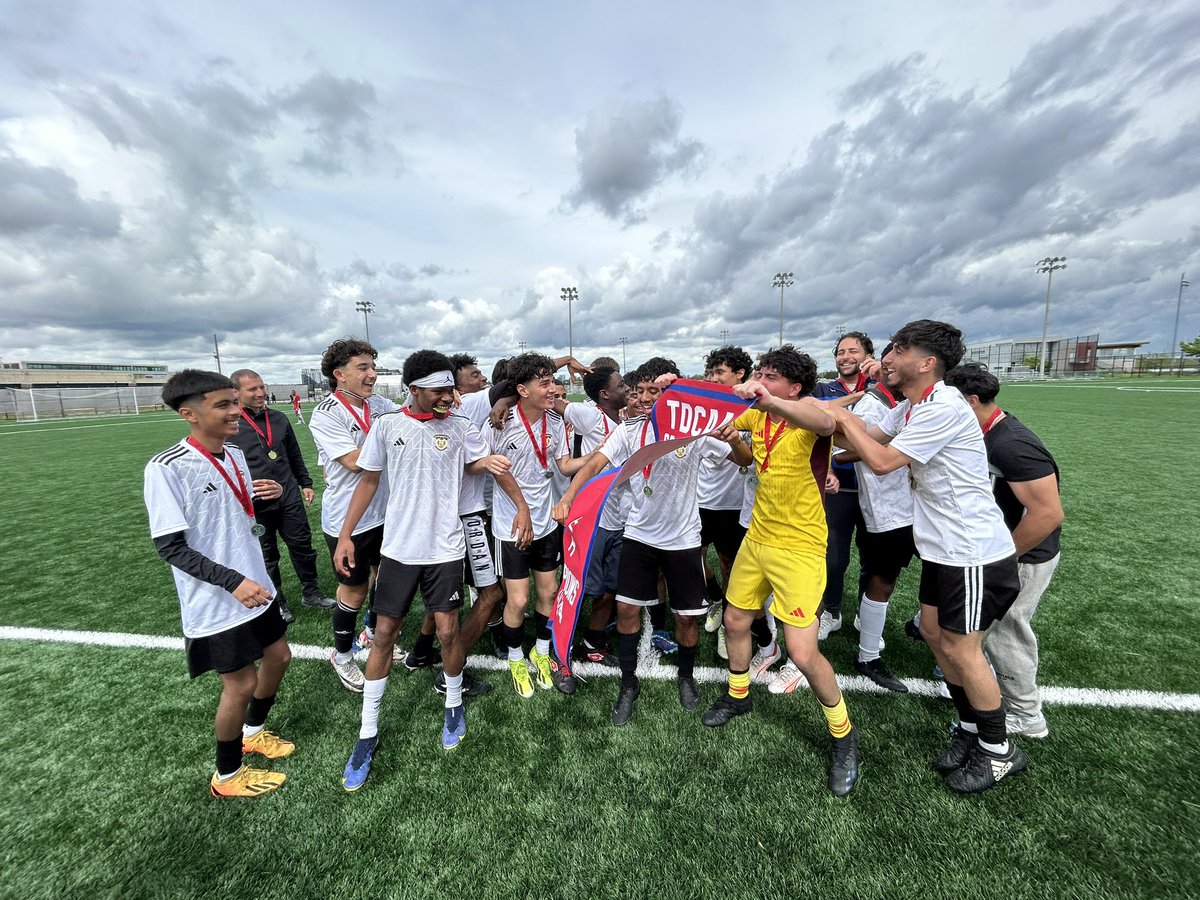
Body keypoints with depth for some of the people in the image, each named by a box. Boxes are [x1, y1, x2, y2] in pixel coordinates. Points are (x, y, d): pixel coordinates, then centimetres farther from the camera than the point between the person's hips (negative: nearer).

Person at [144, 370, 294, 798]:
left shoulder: (235, 455, 2)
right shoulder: (167, 468, -20)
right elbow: (170, 547, -19)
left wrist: (269, 494, -5)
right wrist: (233, 582, -27)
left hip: (256, 589, 7)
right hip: (216, 605, -7)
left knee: (278, 656, 19)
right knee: (241, 684, 6)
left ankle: (254, 732, 47)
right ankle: (227, 775, 33)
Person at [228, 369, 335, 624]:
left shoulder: (279, 419, 7)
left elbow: (294, 455, 16)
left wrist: (305, 484, 14)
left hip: (290, 497, 4)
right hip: (256, 505, -3)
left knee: (302, 545, 11)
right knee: (266, 556, 12)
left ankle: (311, 592, 28)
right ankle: (276, 603, 29)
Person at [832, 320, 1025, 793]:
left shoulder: (945, 408, -24)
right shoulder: (910, 407, 6)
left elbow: (882, 461, -25)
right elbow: (868, 436, 10)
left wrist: (842, 416, -15)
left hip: (973, 553, -9)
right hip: (943, 549, 9)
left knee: (960, 649, 5)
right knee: (933, 633, 17)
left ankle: (999, 751, 29)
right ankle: (970, 727, 37)